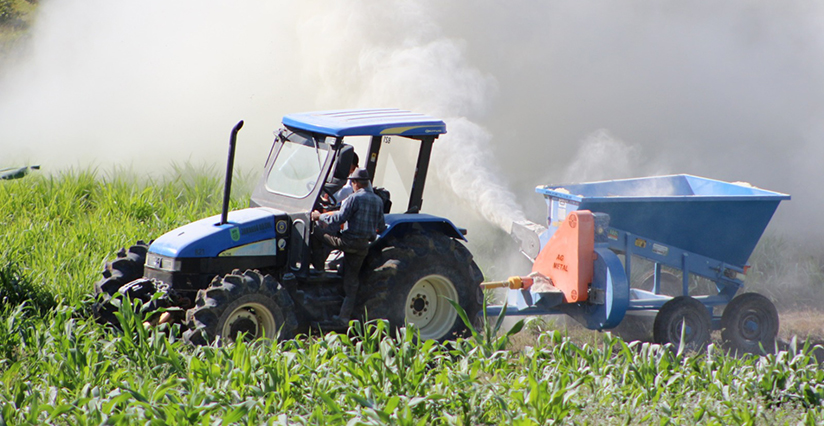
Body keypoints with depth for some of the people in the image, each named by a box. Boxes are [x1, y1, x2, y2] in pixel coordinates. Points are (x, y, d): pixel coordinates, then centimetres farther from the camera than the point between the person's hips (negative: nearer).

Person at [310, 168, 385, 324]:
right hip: (364, 245, 7)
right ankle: (344, 316, 8)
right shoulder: (378, 201, 10)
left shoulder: (354, 198, -11)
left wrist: (320, 216, -4)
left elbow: (339, 218, -16)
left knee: (316, 232, 10)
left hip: (348, 241, -7)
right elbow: (381, 227, 17)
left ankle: (319, 269, 10)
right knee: (351, 280, 11)